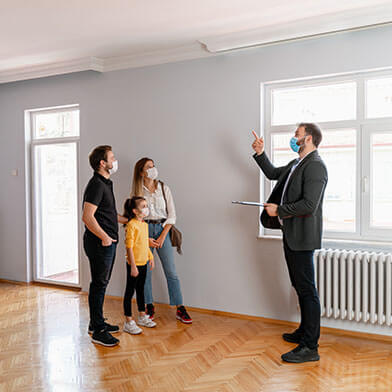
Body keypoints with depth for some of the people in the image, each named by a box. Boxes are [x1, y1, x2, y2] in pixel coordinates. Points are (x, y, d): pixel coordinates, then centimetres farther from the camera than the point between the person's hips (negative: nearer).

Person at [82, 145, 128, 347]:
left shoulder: (105, 183, 16)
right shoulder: (96, 185, -17)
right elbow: (87, 217, -24)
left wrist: (129, 220, 26)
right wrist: (104, 237, -20)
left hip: (107, 242, 10)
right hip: (100, 243, -10)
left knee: (101, 283, 17)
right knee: (99, 284, -2)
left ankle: (97, 323, 30)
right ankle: (98, 331, 8)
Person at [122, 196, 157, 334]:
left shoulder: (145, 224, 9)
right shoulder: (131, 225, -18)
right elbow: (129, 247, -20)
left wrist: (150, 257, 17)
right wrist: (133, 266, -22)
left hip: (143, 263, 8)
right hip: (134, 264, -8)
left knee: (141, 290, 19)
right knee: (130, 291, 2)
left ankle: (142, 317, 33)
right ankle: (128, 322, 10)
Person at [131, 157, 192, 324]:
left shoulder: (164, 188, 4)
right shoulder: (137, 191, 2)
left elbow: (171, 215, 2)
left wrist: (162, 237, -7)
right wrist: (146, 238, -7)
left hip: (162, 229, 0)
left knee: (171, 271, -2)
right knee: (145, 271, 3)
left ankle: (180, 309, 4)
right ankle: (149, 307, 18)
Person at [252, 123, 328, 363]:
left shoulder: (315, 166, -16)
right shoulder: (296, 165, 15)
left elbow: (309, 205, -25)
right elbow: (273, 173, 32)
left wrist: (279, 210, -14)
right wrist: (260, 153, 20)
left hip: (302, 237, -10)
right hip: (291, 235, 10)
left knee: (307, 290, -5)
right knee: (301, 287, 20)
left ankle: (310, 348, 3)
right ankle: (305, 332, 35)